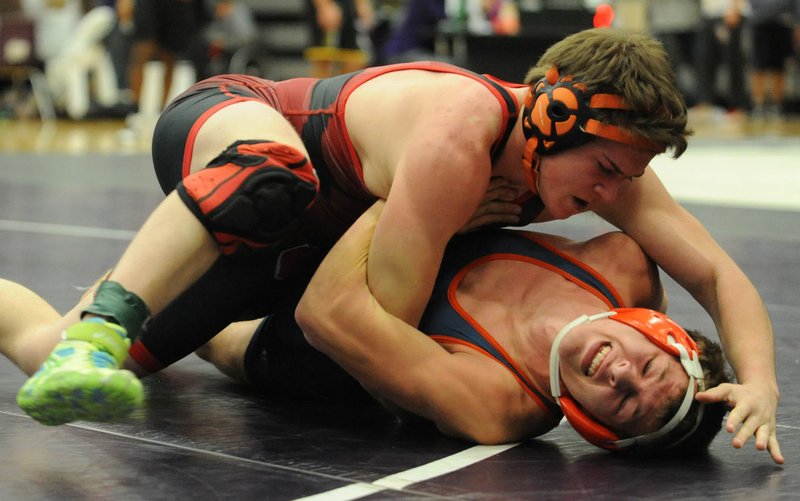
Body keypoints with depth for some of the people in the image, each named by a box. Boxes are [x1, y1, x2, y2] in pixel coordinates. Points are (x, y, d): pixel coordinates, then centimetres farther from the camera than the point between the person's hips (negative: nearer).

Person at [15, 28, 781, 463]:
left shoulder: (600, 154, -16)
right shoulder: (459, 133, -39)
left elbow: (718, 277, -14)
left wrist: (759, 385, -29)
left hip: (295, 248, 7)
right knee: (274, 180, -46)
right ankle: (101, 324, -38)